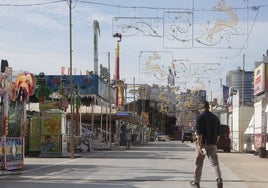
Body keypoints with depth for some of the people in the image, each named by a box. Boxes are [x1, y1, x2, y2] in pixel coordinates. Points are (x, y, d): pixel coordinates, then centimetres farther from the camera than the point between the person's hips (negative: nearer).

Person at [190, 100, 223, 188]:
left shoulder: (200, 117, -6)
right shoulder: (215, 118, 12)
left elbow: (199, 132, -15)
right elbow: (218, 133, 14)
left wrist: (199, 145, -17)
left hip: (203, 144, -4)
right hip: (213, 144, 4)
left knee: (199, 164, 10)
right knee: (215, 163, -1)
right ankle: (219, 179, -22)